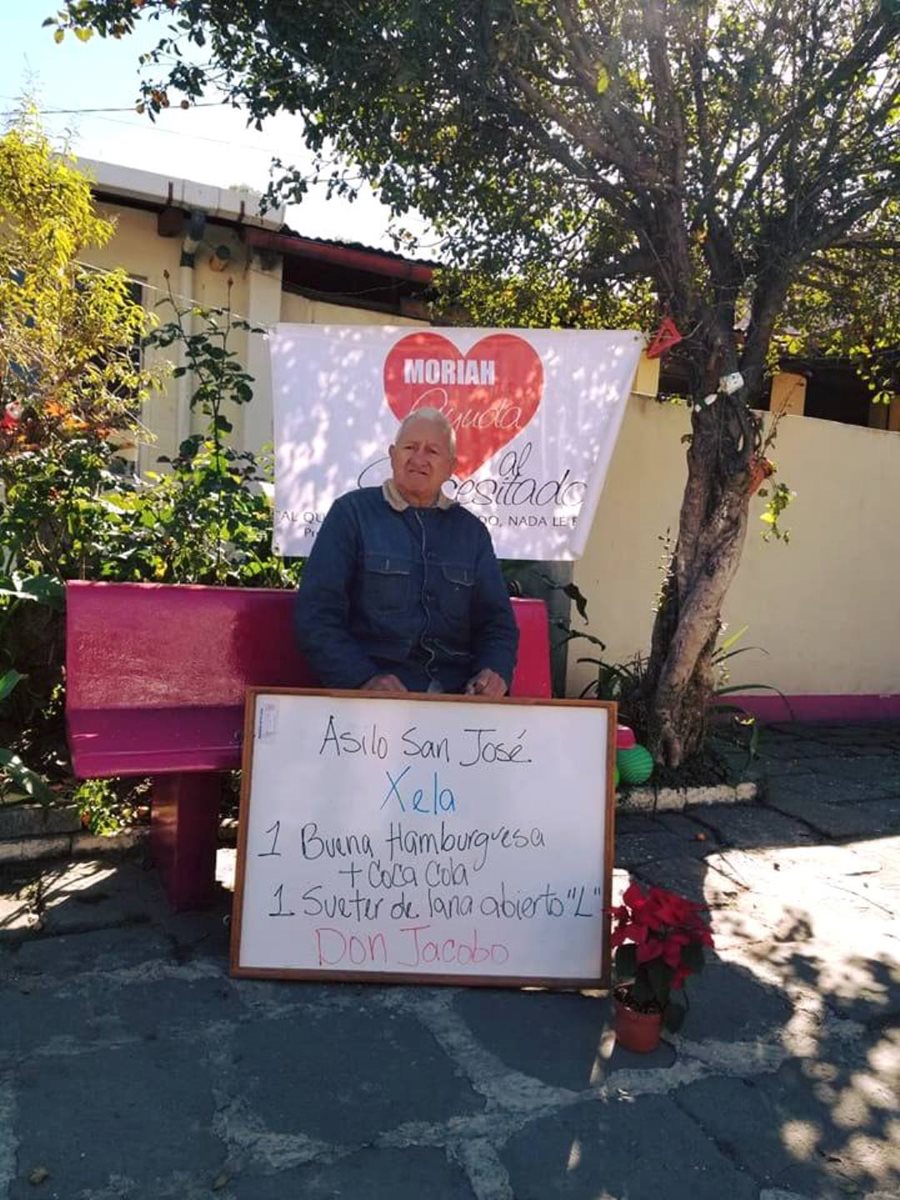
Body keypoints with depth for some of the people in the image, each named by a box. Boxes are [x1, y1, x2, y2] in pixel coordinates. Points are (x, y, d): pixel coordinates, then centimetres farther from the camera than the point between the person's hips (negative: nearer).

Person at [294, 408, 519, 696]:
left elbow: (497, 620, 18)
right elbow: (317, 614, -2)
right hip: (375, 694, -3)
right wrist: (364, 678, -15)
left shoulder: (471, 531, 16)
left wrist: (496, 671, -3)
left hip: (457, 692, 3)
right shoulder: (352, 512, 5)